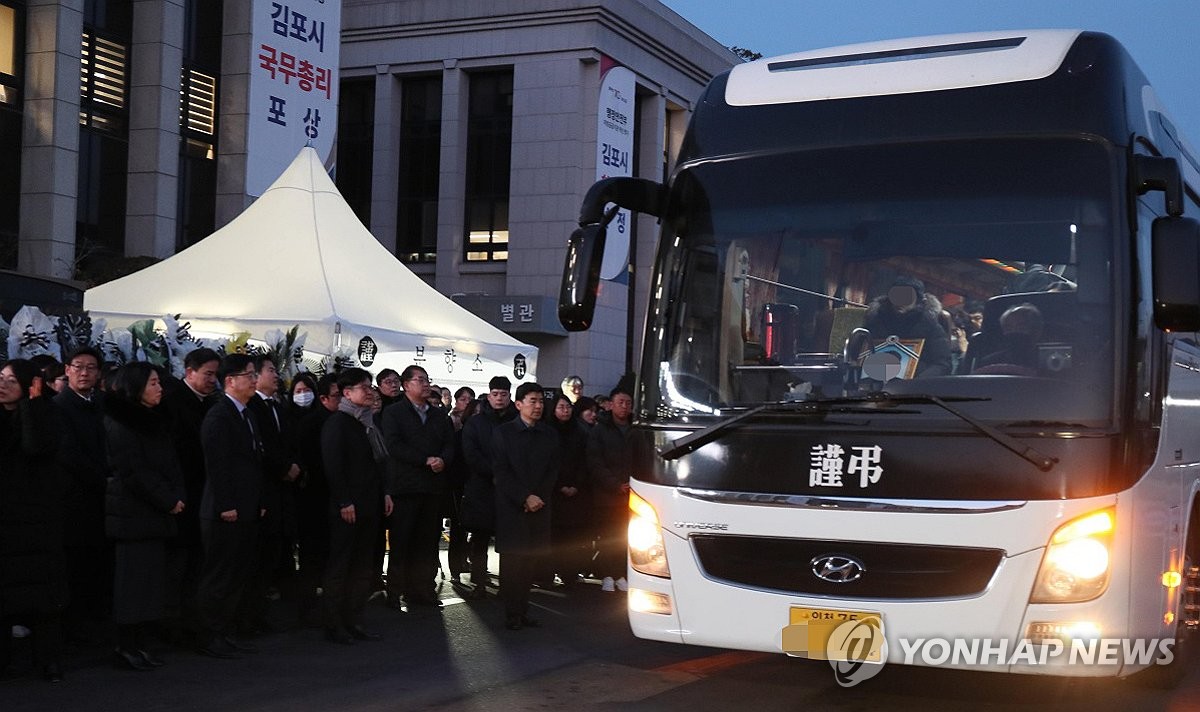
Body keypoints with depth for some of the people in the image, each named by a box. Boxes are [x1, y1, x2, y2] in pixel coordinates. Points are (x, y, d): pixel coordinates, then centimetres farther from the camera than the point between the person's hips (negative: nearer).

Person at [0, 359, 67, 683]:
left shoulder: (42, 414, -1)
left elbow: (38, 446, -21)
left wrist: (33, 401, -20)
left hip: (36, 516, -3)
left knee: (41, 586, 0)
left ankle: (48, 658, 6)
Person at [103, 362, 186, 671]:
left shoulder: (155, 420, 16)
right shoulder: (120, 422, -9)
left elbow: (170, 463, 14)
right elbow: (134, 470, -14)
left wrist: (178, 497, -2)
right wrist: (168, 501, -12)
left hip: (157, 514, 8)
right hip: (133, 514, -8)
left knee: (151, 577, 7)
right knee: (132, 578, -5)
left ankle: (139, 644, 12)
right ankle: (126, 648, 1)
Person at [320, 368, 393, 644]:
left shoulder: (370, 423, 16)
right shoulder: (337, 422, -9)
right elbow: (332, 464, -15)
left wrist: (384, 493, 10)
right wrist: (344, 503, -19)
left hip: (370, 505, 8)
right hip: (347, 507, -8)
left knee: (362, 566, 10)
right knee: (340, 566, -1)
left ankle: (354, 622, 17)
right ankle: (334, 626, 5)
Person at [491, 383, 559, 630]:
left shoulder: (550, 434, 13)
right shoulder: (503, 432, 2)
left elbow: (553, 471, 10)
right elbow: (501, 471, -5)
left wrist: (539, 498, -5)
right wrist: (525, 497, -12)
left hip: (540, 506, 3)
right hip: (511, 507, -3)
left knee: (532, 559, 1)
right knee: (512, 560, -3)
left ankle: (523, 612, 9)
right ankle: (512, 614, 2)